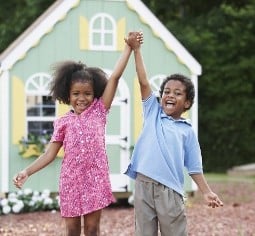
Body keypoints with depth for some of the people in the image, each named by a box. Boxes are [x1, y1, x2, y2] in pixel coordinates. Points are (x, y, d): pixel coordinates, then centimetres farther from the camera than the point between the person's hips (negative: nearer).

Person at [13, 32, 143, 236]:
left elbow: (115, 77, -4)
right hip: (71, 181, 1)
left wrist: (129, 48, -8)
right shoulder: (63, 122, 4)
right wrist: (27, 171, -9)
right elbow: (50, 154, 4)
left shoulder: (99, 111, 2)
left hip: (95, 179, -1)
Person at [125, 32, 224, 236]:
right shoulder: (153, 113, 12)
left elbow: (194, 167, 10)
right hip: (144, 185, 1)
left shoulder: (187, 131, 10)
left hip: (170, 190, -1)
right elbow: (144, 82, 5)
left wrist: (207, 192, 1)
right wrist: (136, 50, 0)